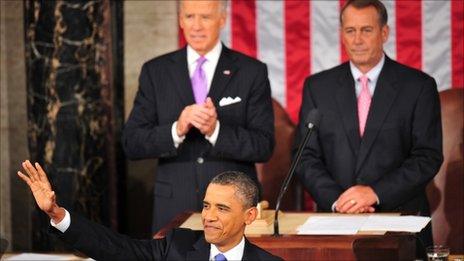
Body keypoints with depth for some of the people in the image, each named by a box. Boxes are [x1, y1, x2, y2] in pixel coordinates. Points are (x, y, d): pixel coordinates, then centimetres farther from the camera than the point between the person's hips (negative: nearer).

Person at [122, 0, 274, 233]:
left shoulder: (252, 72, 0)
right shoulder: (155, 72, 4)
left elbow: (264, 146, -6)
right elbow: (131, 144, -2)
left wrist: (216, 130, -22)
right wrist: (177, 129, -20)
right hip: (175, 208, 1)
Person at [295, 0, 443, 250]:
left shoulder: (419, 86, 3)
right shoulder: (317, 86, 9)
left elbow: (428, 157, -3)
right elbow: (306, 157, 6)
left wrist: (376, 192, -13)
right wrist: (336, 200, -11)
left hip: (401, 220, -1)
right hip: (335, 221, 1)